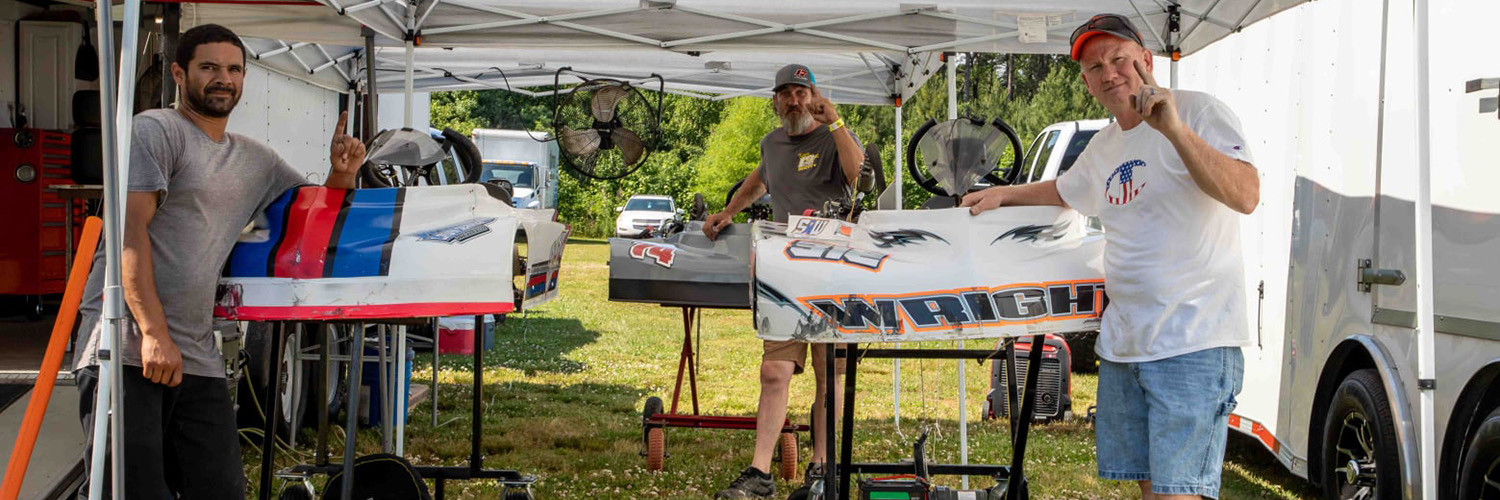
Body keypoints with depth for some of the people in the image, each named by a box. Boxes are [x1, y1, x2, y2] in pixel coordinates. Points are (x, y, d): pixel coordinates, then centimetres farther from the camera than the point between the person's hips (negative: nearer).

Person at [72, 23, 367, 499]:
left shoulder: (255, 160, 21)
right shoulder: (155, 130, 1)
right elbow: (129, 229, -9)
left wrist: (342, 174, 7)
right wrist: (154, 333, -17)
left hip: (198, 360, 7)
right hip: (126, 348, -6)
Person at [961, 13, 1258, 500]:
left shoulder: (1199, 111, -7)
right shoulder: (1102, 147, 18)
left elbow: (1246, 196, -24)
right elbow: (1064, 191, 41)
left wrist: (1175, 130, -32)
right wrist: (1003, 194, 39)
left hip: (1194, 342, -8)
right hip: (1122, 345, 8)